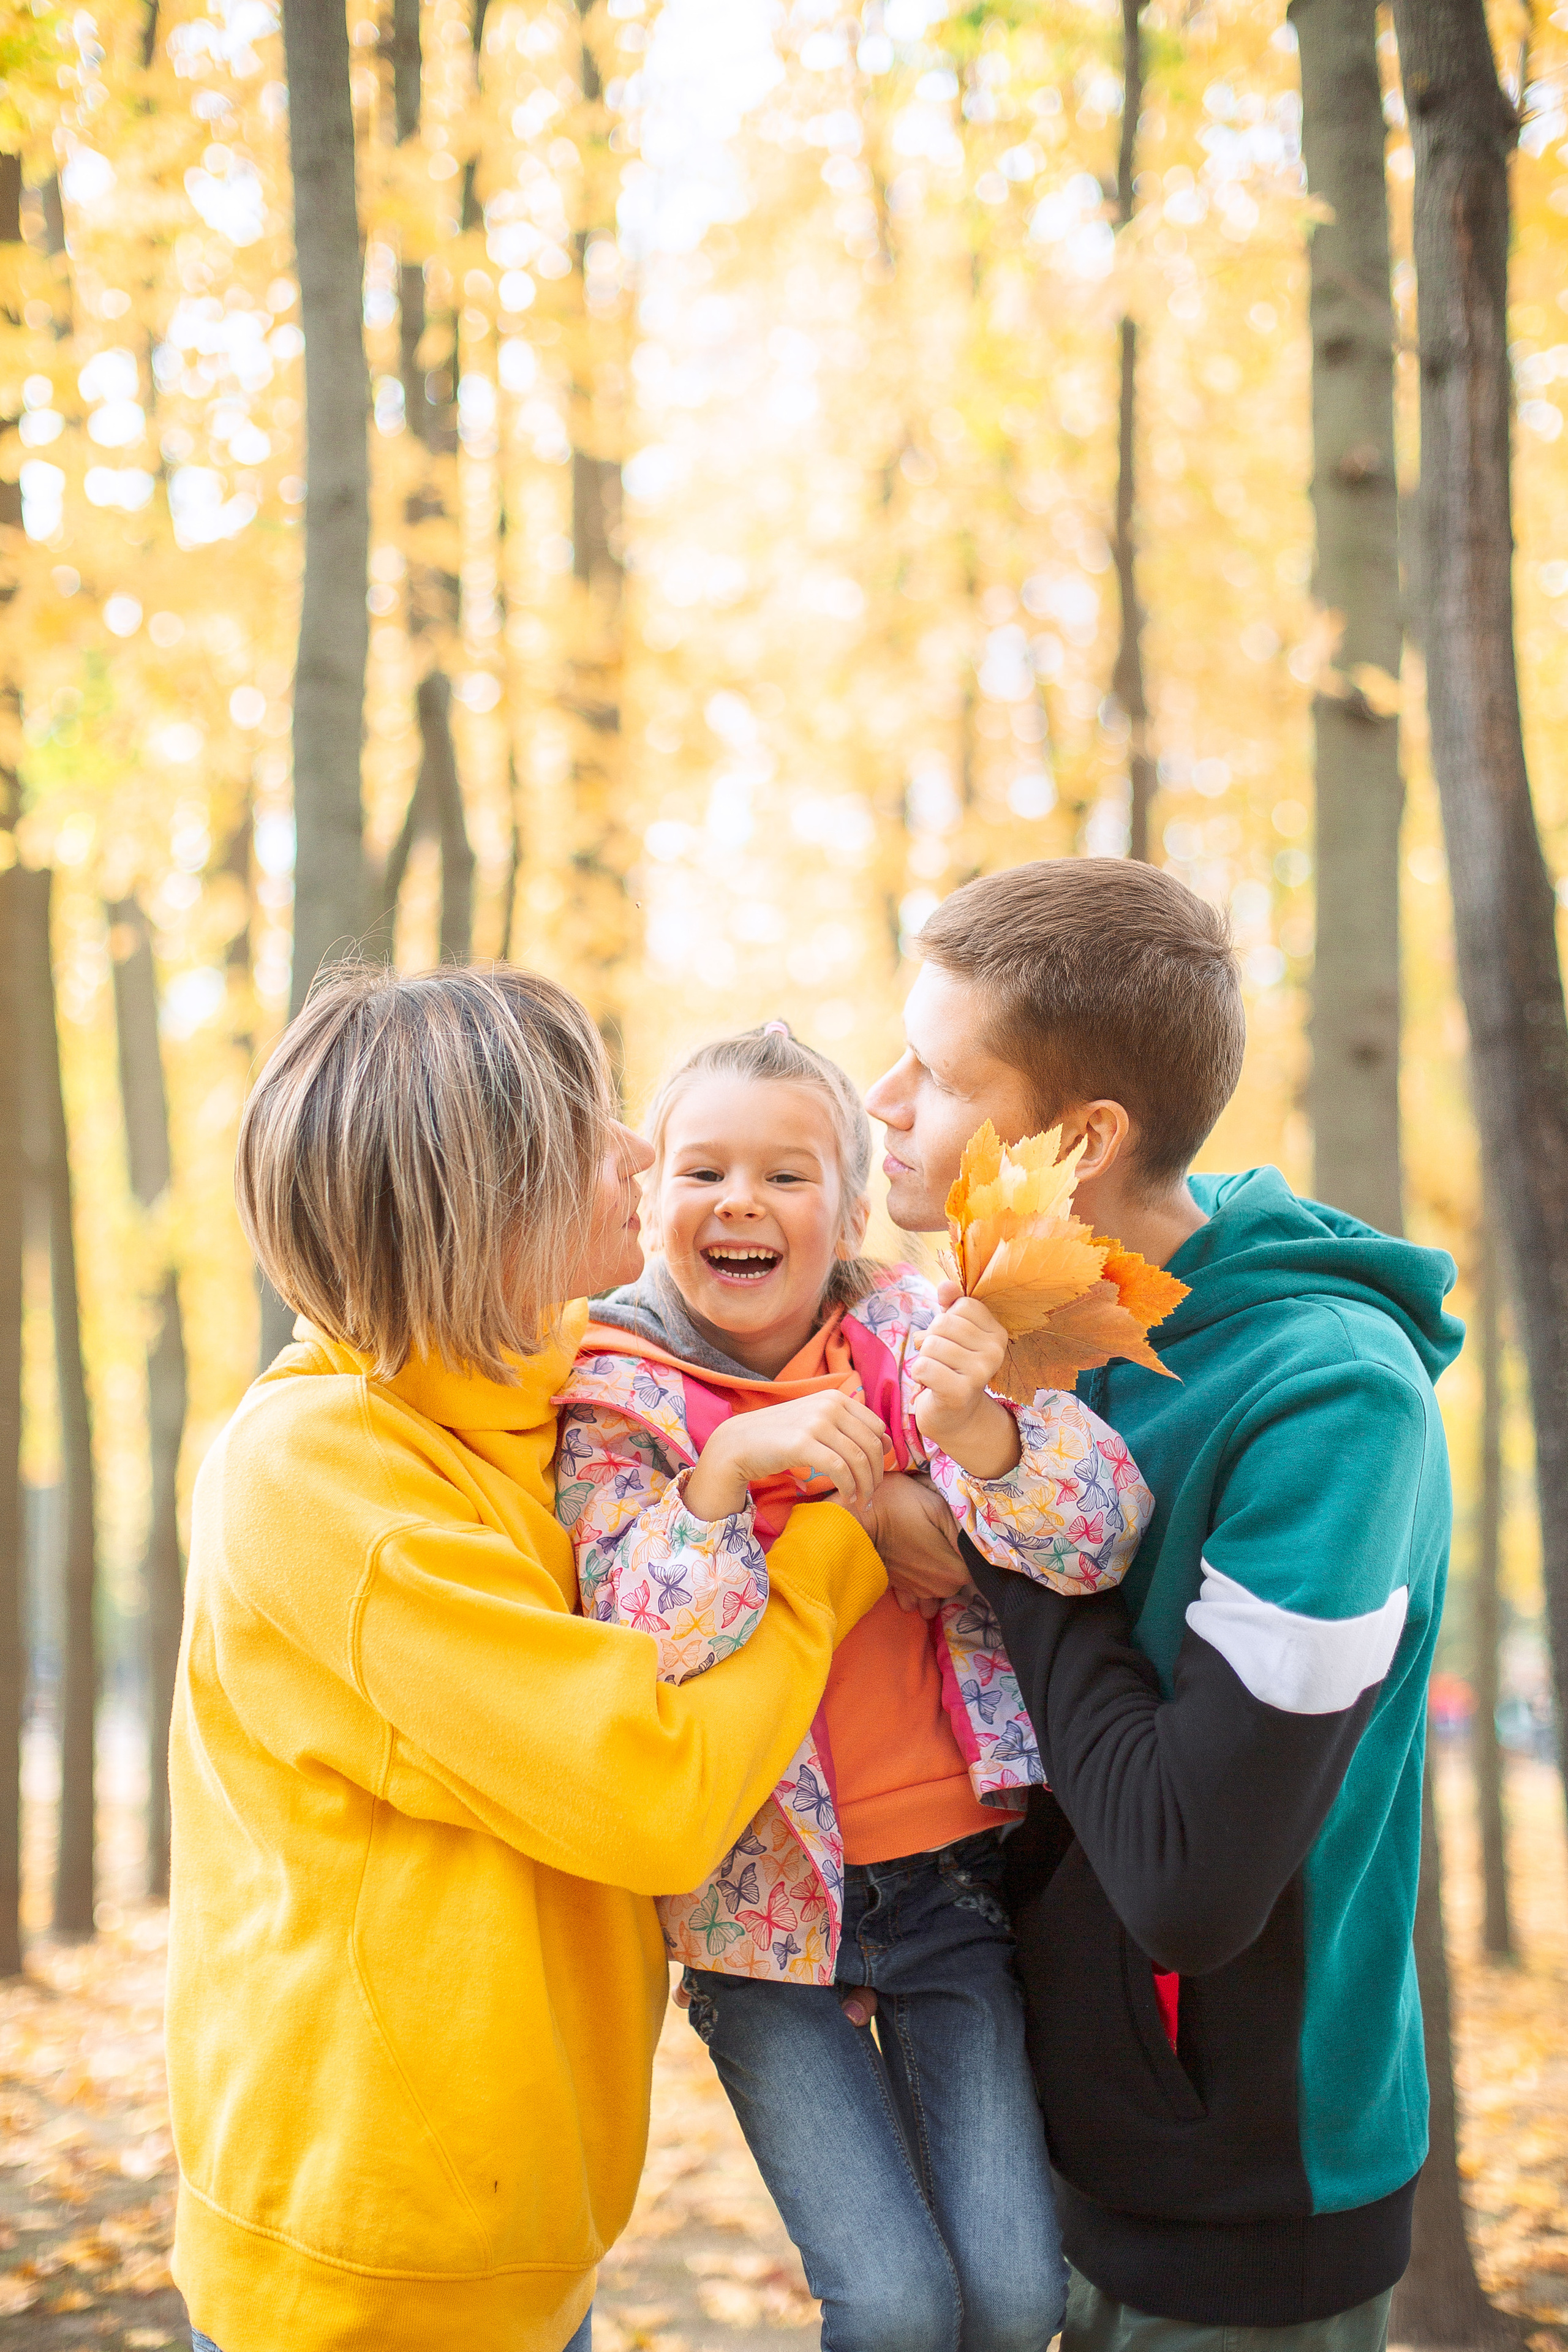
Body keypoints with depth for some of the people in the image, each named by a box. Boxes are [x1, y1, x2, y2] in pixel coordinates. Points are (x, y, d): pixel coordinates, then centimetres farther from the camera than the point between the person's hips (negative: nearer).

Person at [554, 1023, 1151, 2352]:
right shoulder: (615, 1399, -6)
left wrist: (979, 1432, -34)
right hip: (760, 1893, -1)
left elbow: (1100, 1540, -15)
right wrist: (728, 1467, -31)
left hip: (950, 1868, 1)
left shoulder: (914, 1334, -4)